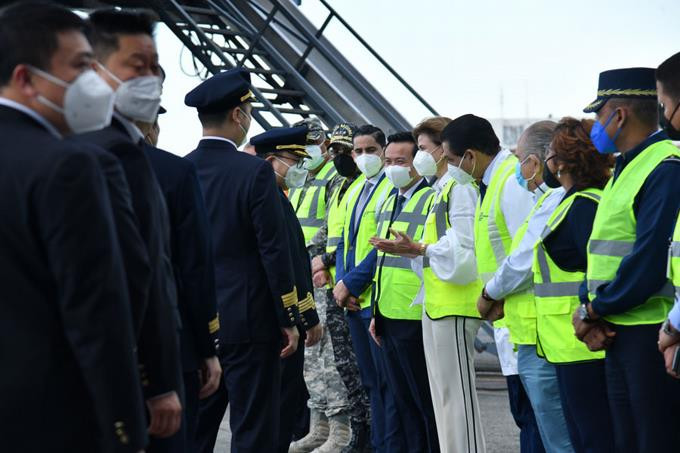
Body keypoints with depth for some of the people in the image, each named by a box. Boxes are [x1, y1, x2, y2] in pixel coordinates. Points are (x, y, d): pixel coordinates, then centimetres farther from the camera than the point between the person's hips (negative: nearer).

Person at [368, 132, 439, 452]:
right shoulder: (388, 203, 18)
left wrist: (408, 248, -28)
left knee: (426, 399, -2)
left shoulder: (432, 199, -10)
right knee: (402, 399, 13)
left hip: (414, 318, -9)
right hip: (389, 316, 9)